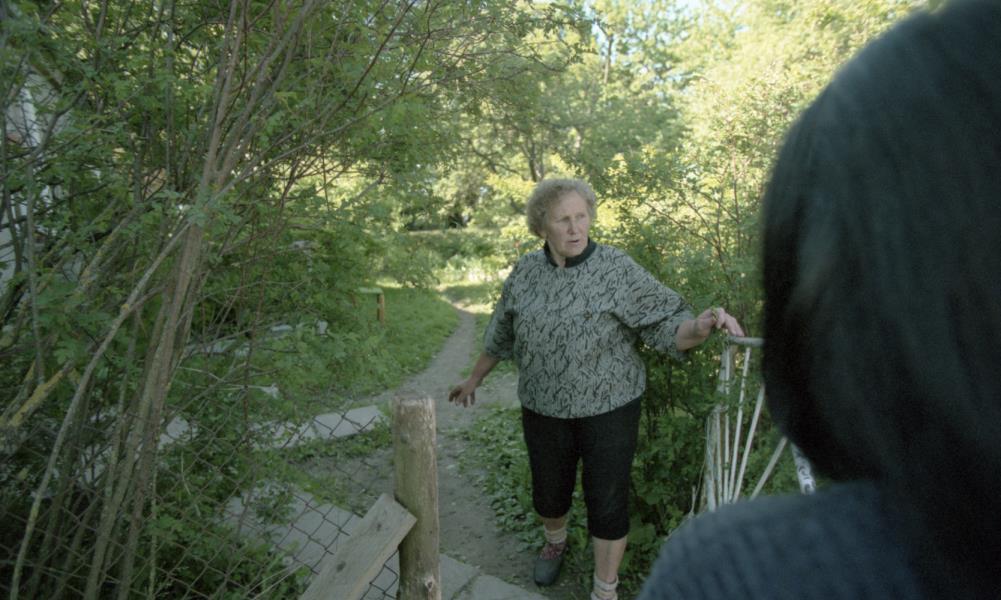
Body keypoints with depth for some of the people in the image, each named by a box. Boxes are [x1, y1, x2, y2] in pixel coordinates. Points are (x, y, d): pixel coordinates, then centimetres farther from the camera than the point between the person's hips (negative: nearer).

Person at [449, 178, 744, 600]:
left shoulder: (617, 269, -13)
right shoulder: (526, 272, -2)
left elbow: (666, 327, -17)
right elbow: (501, 335, 11)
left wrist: (700, 326, -39)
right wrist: (474, 380, 19)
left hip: (608, 409, -3)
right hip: (544, 409, 4)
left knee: (607, 502, 4)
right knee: (549, 492, 20)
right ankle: (555, 542, 53)